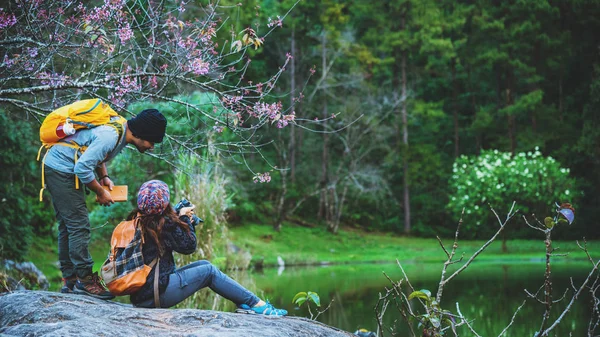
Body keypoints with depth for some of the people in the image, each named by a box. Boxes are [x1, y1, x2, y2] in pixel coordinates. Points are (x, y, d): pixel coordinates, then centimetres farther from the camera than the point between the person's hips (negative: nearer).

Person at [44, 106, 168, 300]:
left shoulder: (120, 129, 3)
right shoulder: (110, 137, -27)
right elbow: (82, 168, -26)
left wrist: (104, 177, 3)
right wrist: (100, 192, -13)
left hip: (57, 169, 10)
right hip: (60, 169, -10)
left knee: (67, 226, 11)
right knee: (79, 226, -10)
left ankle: (69, 280, 16)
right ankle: (85, 280, -7)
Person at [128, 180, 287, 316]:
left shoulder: (135, 219, 8)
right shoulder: (164, 223, -17)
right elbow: (189, 246, -7)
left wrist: (182, 219, 11)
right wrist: (184, 219, 4)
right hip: (157, 293, -9)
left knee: (203, 264, 16)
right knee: (209, 271, 2)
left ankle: (244, 303, 17)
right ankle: (257, 305, 6)